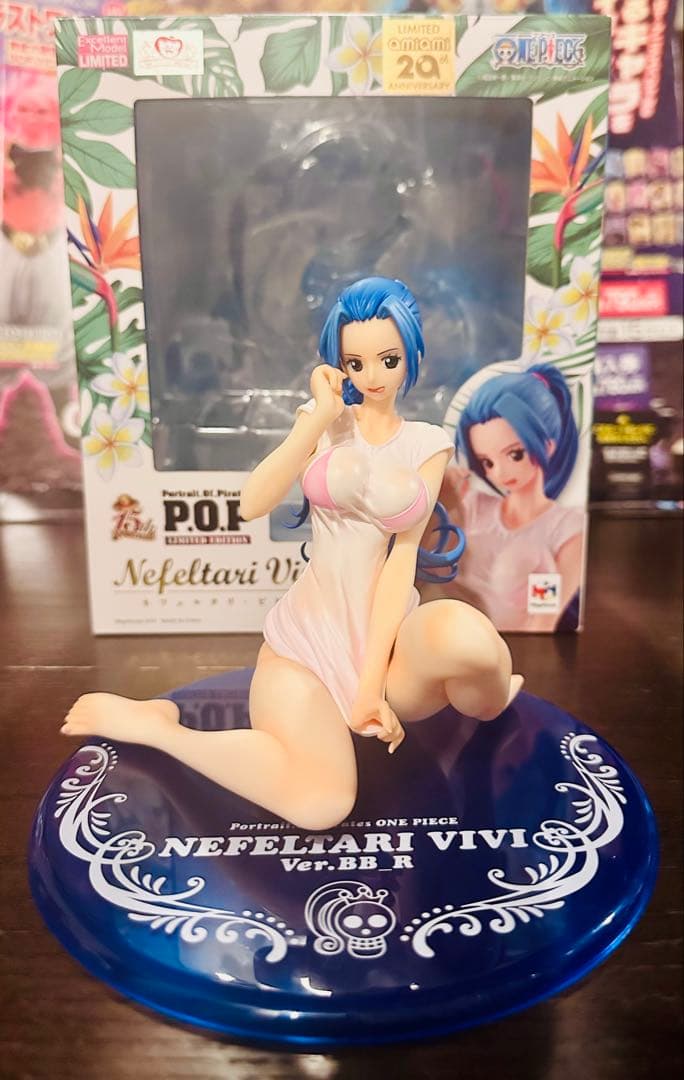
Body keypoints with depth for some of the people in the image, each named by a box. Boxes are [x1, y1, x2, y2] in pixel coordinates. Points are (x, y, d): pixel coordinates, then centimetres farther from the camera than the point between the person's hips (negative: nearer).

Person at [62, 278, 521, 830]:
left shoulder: (429, 443, 5)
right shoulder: (322, 418, 7)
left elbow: (403, 554, -6)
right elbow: (253, 504, -9)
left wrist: (370, 680, -14)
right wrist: (321, 420, -15)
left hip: (390, 634, 2)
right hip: (310, 630, -1)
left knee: (466, 634, -37)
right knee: (320, 803, -30)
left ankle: (488, 707, 2)